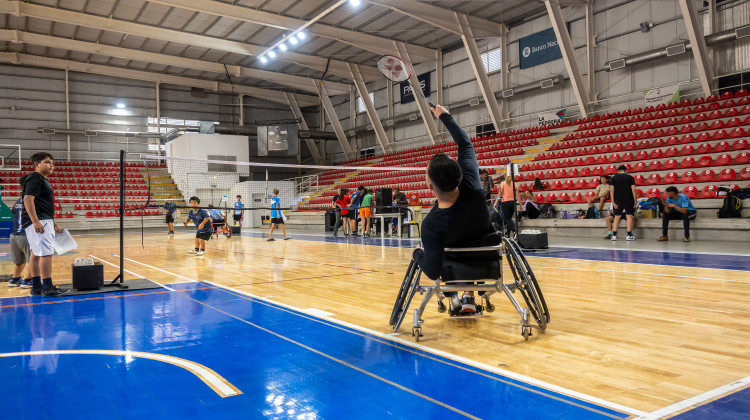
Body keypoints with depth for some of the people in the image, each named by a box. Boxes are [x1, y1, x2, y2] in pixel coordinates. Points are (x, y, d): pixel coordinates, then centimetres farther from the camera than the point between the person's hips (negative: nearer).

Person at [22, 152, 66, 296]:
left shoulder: (43, 180, 20)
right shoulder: (35, 178, -10)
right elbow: (28, 199, -20)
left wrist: (53, 224, 26)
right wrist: (36, 222, -26)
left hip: (45, 222, 10)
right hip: (38, 222, -10)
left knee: (36, 253, 12)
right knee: (46, 252, -13)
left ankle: (36, 286, 18)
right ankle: (47, 287, -11)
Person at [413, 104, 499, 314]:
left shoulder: (431, 225, -41)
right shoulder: (471, 185, -33)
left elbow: (432, 271, -35)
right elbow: (466, 144, -16)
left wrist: (418, 254, -15)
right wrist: (445, 116, -3)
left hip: (457, 270, -2)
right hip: (488, 260, 2)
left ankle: (452, 299, 34)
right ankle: (469, 297, 26)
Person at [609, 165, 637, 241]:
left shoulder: (614, 178, 5)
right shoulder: (630, 178, 3)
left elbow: (611, 190, -3)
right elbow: (633, 190, -5)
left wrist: (613, 202, -4)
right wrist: (635, 201, -1)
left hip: (617, 200, 1)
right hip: (628, 200, -1)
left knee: (617, 217, 8)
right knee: (629, 216, 3)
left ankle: (614, 235, 3)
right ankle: (629, 235, -3)